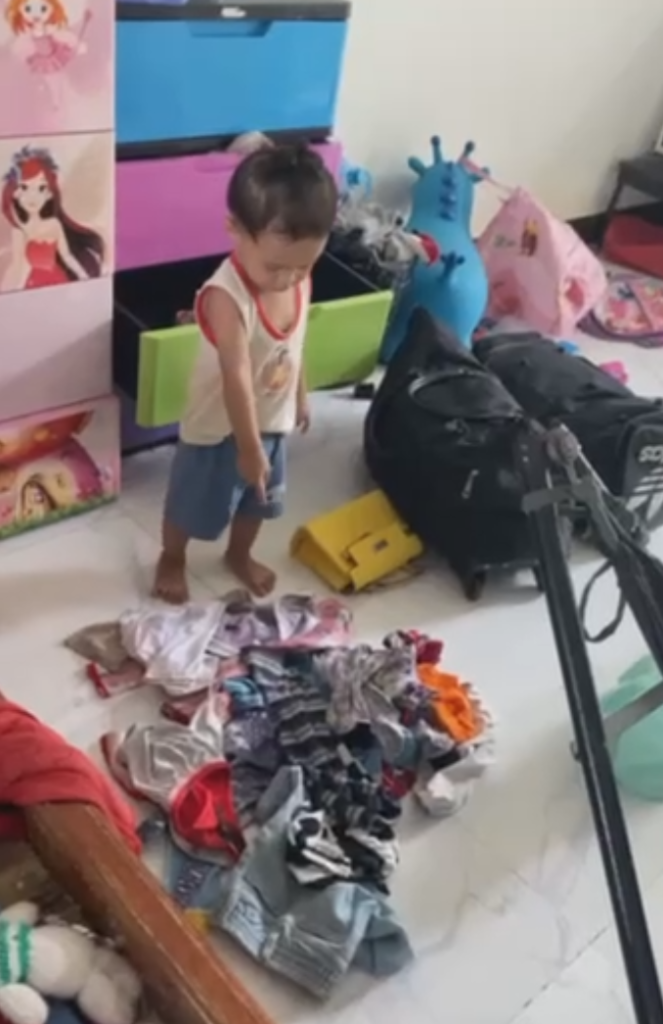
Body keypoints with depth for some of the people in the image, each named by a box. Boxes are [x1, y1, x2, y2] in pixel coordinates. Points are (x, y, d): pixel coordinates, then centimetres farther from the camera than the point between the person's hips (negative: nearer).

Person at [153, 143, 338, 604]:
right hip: (219, 428, -6)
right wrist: (249, 448, -30)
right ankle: (172, 560, 44)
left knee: (259, 499, 26)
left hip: (273, 421, 6)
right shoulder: (226, 297, -34)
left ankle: (240, 555, 53)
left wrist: (300, 396, 16)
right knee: (192, 503, 16)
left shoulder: (300, 280, -12)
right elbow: (237, 379, -33)